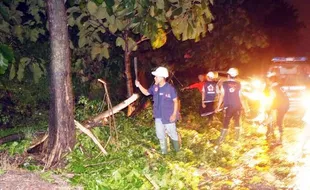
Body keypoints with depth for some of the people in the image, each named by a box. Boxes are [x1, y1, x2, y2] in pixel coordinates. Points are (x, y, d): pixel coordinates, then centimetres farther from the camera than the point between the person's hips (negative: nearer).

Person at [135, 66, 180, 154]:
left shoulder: (170, 88, -18)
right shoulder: (154, 87, 0)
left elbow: (175, 101, -13)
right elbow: (146, 93, 17)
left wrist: (174, 114, -16)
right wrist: (139, 86, 3)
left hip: (168, 116, -6)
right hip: (158, 116, 6)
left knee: (172, 133, 9)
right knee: (160, 134, 14)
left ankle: (177, 150, 32)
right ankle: (164, 152, 30)